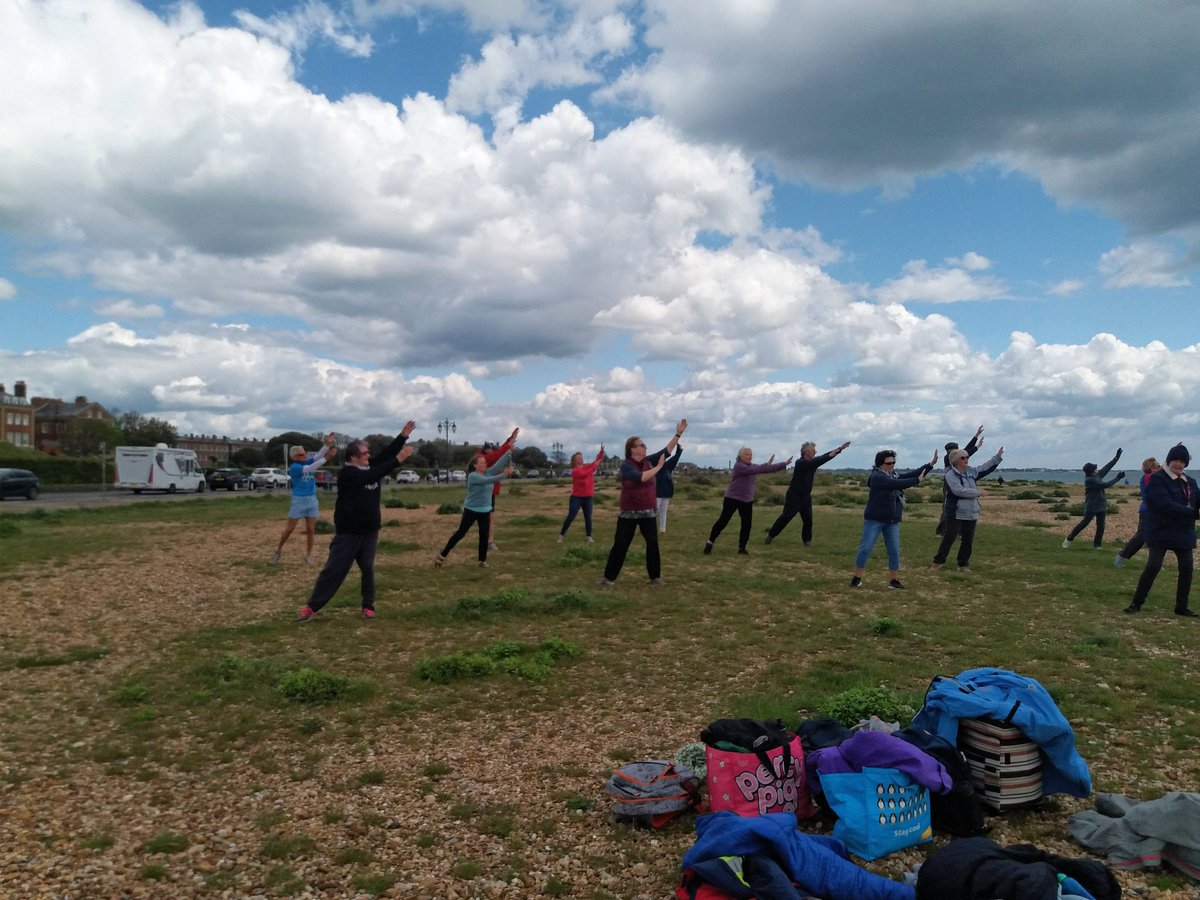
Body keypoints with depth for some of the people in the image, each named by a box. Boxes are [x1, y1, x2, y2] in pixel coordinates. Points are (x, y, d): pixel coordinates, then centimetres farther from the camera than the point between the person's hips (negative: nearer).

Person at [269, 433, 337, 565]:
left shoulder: (308, 461, 3)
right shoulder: (294, 467, -14)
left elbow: (319, 455, -11)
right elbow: (310, 469, -27)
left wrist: (327, 444, -30)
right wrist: (326, 458, -32)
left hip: (312, 499, 5)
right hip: (299, 500, -5)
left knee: (310, 529, 6)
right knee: (289, 528, 3)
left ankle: (308, 555, 16)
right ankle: (278, 551, 20)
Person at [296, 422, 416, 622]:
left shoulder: (369, 469, 5)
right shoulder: (347, 473, -17)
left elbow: (386, 454, 0)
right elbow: (373, 476, -29)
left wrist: (403, 435, -11)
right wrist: (398, 460, -33)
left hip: (369, 532, 6)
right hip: (348, 533, -6)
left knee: (368, 569, 6)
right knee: (333, 570, -2)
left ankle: (368, 607, 16)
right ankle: (312, 607, 7)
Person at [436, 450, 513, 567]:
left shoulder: (488, 472, 1)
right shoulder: (473, 476, -19)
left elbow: (499, 463, -7)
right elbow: (487, 480, -34)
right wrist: (504, 475, -43)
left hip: (485, 511, 6)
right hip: (471, 510, -5)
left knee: (484, 535, 3)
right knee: (461, 533, 1)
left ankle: (482, 561, 13)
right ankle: (442, 555, 13)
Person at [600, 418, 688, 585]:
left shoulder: (648, 461, 1)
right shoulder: (626, 465, -14)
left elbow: (666, 451, -3)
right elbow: (641, 477, -28)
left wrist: (678, 434, -10)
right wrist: (658, 467, -21)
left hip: (648, 512, 4)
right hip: (629, 512, -4)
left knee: (653, 543, 6)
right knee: (620, 544, 0)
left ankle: (655, 576, 18)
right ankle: (609, 577, 8)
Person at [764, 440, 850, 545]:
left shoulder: (812, 462, 1)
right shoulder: (800, 463, -21)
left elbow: (823, 457, -2)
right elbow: (816, 462, -32)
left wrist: (840, 448, -9)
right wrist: (830, 455, -31)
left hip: (806, 497, 7)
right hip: (794, 496, -7)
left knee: (808, 520, 4)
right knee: (785, 517, -3)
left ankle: (807, 540, 18)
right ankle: (771, 534, 9)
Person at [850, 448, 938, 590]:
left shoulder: (895, 474, 9)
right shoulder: (877, 477, -16)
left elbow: (911, 474, 4)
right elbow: (896, 484, -25)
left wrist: (931, 464, -2)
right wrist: (917, 480, -18)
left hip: (892, 521, 7)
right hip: (874, 519, -7)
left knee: (894, 551, 4)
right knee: (865, 548, -5)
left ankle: (893, 580, 12)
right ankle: (856, 577, 4)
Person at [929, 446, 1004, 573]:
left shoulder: (971, 471, 10)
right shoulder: (950, 475, -14)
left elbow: (986, 468, 22)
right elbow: (959, 491, -24)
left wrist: (998, 457, 20)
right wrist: (976, 492, -13)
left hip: (971, 514, 7)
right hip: (956, 514, -7)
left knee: (968, 541, 10)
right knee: (949, 538, -4)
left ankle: (963, 564, 21)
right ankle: (938, 561, 7)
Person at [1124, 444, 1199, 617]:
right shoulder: (1157, 479, -11)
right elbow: (1165, 505, -22)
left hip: (1184, 533, 6)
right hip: (1160, 533, -6)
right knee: (1152, 567, -10)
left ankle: (1181, 606, 21)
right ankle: (1136, 603, 0)